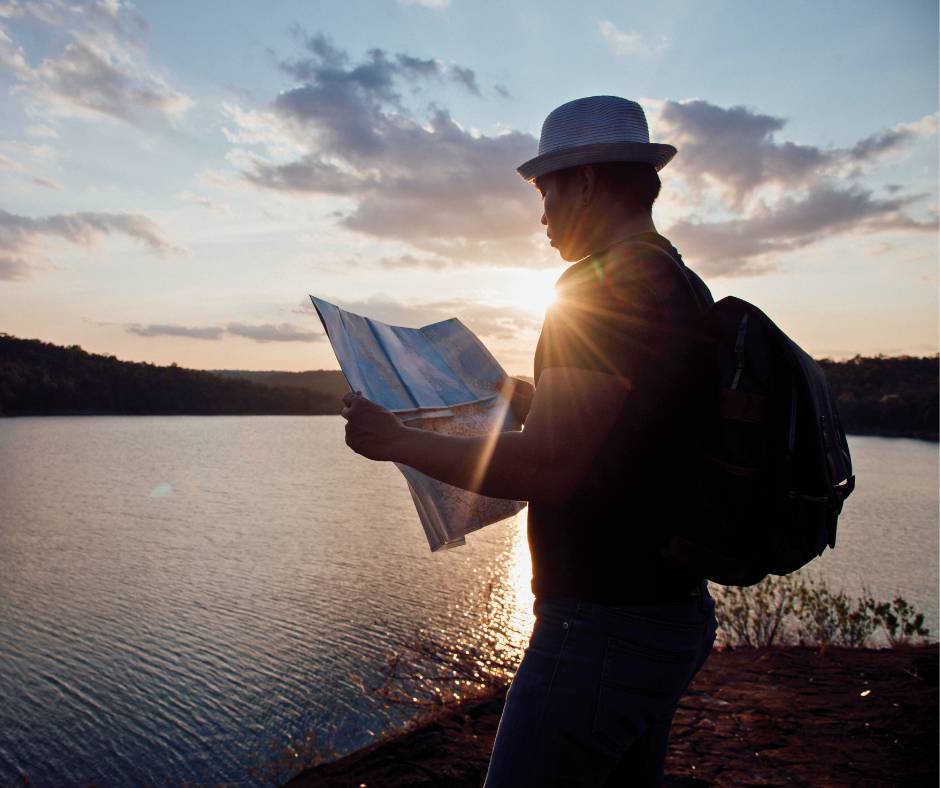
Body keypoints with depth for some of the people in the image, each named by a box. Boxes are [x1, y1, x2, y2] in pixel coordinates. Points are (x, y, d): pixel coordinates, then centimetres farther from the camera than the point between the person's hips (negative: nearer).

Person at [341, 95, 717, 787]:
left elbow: (546, 468, -25)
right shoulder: (687, 290, 13)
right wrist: (532, 398, 28)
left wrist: (397, 440, -14)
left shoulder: (598, 289, -19)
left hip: (604, 629, -10)